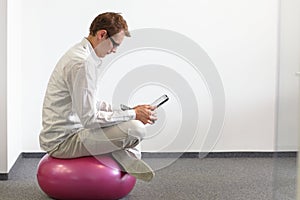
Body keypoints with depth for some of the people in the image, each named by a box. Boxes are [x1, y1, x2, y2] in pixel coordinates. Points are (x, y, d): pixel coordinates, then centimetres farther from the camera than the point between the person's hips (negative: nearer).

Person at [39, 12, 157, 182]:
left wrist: (128, 111, 7)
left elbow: (89, 103, 18)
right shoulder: (82, 63, -23)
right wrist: (132, 114, -17)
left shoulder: (82, 54, 11)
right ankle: (127, 159, 1)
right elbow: (89, 118, -26)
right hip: (62, 141, -11)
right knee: (136, 129, -26)